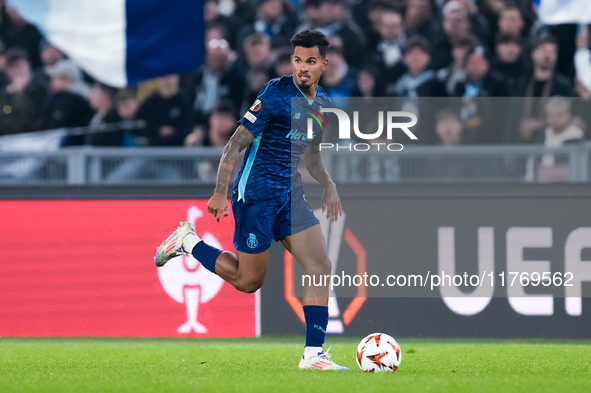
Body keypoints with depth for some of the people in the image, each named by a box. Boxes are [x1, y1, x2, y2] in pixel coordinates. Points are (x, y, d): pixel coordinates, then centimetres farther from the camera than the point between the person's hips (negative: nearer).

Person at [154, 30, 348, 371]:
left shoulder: (322, 102, 8)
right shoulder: (276, 94, -16)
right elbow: (236, 144, -14)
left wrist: (329, 185, 11)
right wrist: (221, 193, -18)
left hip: (291, 195, 7)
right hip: (257, 194, -7)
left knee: (321, 266, -7)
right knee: (249, 281, 1)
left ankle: (314, 354, -6)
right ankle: (188, 242, 22)